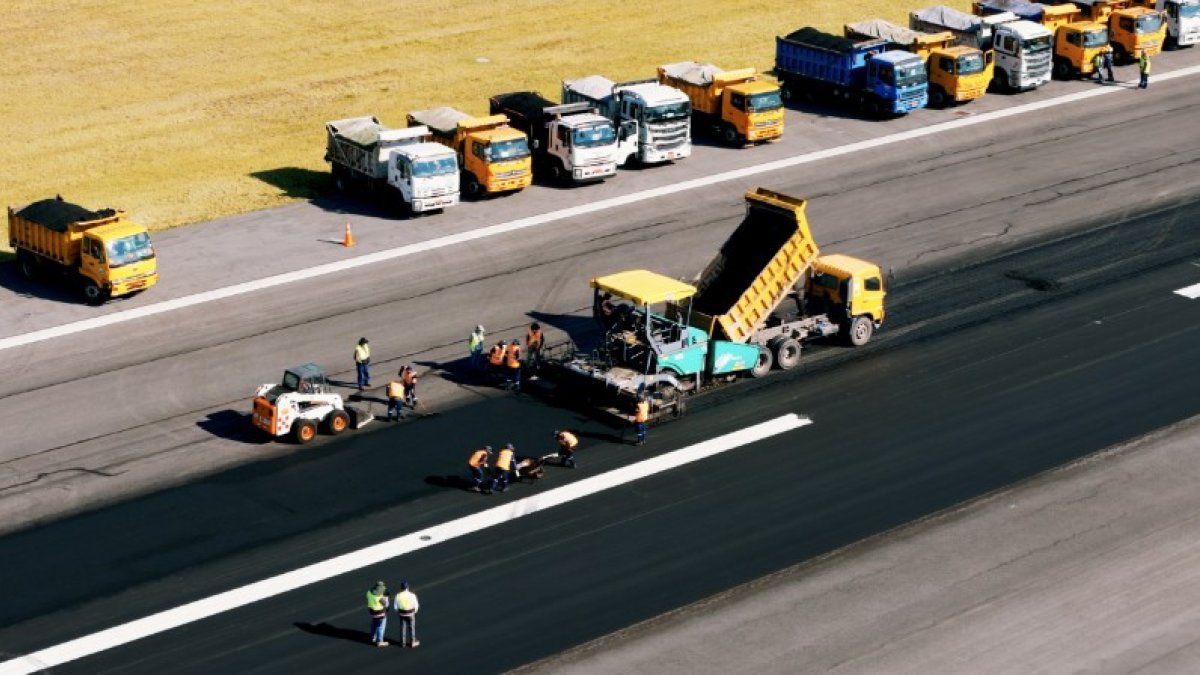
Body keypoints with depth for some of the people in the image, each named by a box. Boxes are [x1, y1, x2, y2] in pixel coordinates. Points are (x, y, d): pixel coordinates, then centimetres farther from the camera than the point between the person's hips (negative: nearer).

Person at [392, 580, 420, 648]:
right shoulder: (412, 595, -21)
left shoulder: (398, 596, -15)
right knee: (411, 628, 13)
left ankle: (403, 642, 24)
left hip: (402, 614, 2)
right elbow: (416, 605, -11)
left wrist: (398, 612, 13)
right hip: (410, 614, -2)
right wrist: (415, 612, 9)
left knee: (403, 628, 15)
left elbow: (396, 606, -6)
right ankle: (412, 642, 23)